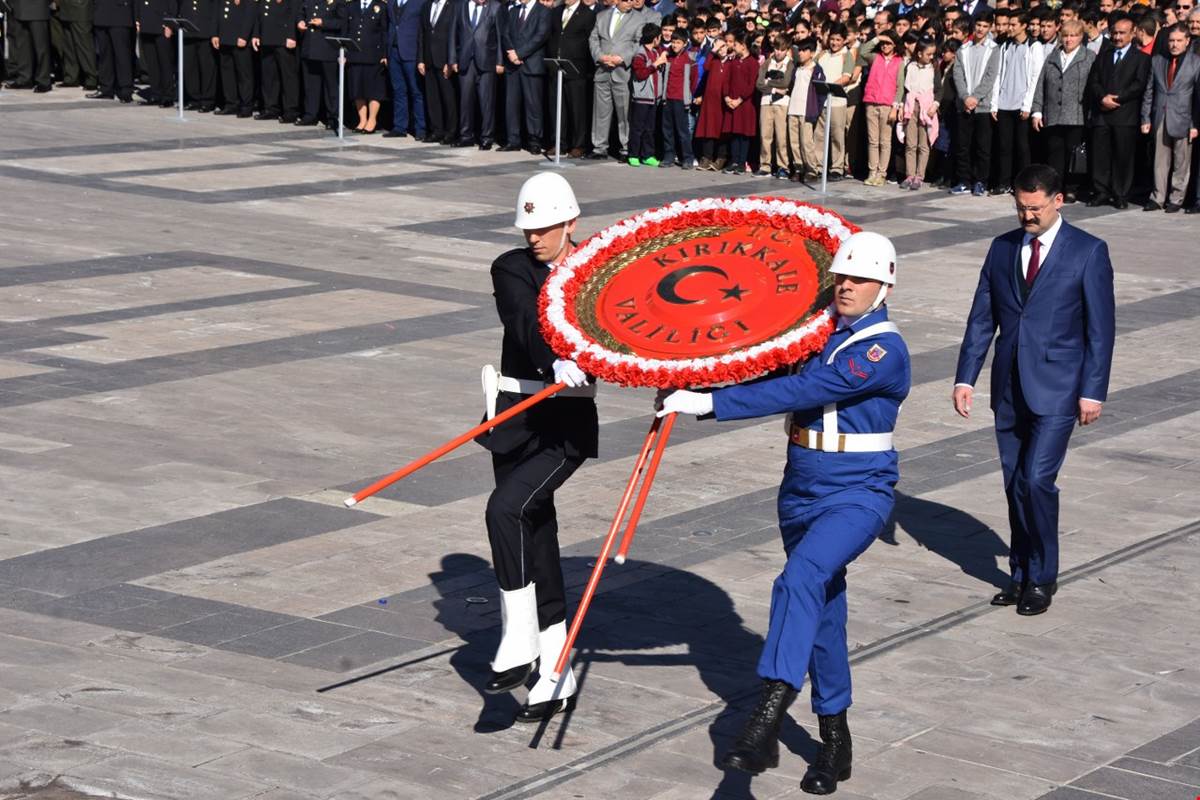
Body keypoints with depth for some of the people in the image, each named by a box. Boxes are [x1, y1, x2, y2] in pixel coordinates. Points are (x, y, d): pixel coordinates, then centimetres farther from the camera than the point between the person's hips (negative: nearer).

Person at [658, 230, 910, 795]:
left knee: (801, 580, -31)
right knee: (821, 615, 15)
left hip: (858, 495, -8)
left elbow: (802, 392, -25)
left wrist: (710, 404, -26)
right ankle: (835, 740, 29)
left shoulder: (884, 350, -16)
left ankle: (767, 721, -41)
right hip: (802, 493, 8)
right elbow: (773, 372, 16)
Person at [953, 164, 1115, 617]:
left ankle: (1042, 577, 2)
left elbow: (1101, 327, -4)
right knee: (1015, 484, 9)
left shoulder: (1088, 252, -4)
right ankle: (1022, 575, 21)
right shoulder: (1002, 249, 9)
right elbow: (982, 318, 10)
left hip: (1056, 390, -5)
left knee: (1036, 479, -13)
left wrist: (1093, 391, -9)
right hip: (1009, 388, 5)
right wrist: (965, 377, 3)